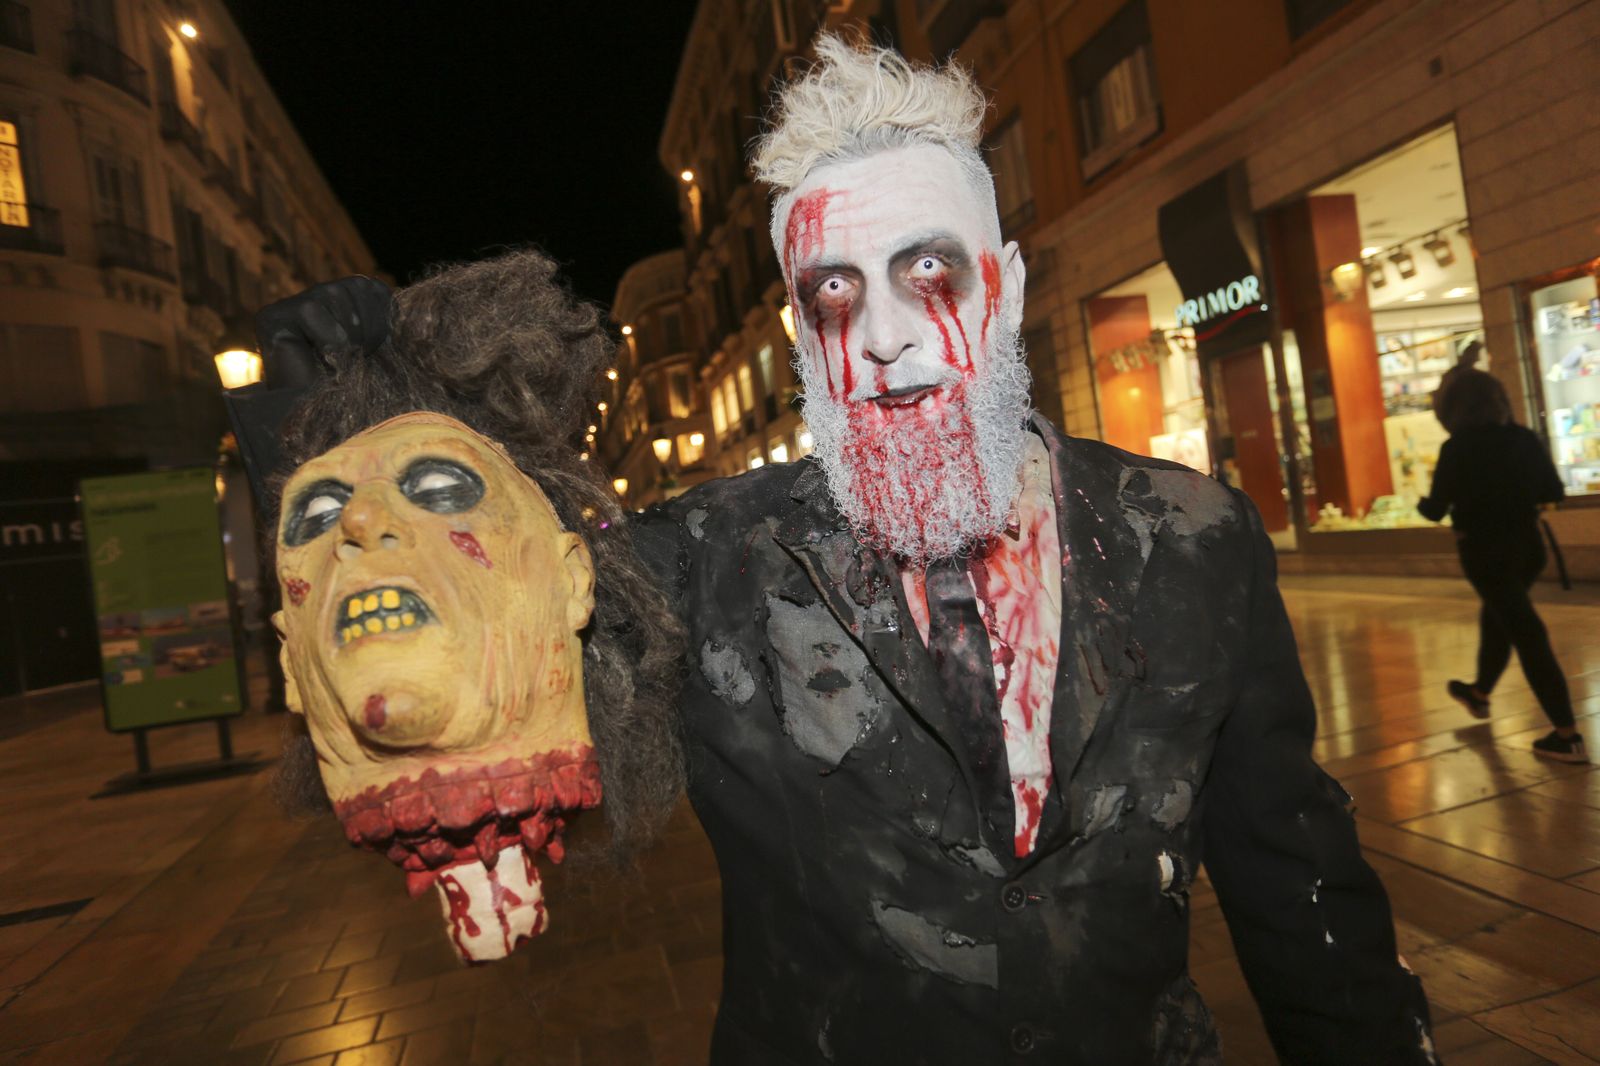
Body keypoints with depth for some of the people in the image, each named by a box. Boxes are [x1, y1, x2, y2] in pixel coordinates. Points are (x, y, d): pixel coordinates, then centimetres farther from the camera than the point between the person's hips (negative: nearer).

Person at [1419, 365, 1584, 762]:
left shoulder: (1456, 449, -15)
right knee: (1497, 618, 26)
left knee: (1526, 634, -3)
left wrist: (1423, 503, 10)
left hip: (1485, 551, -6)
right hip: (1527, 545, 6)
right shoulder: (1524, 438, 0)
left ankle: (1568, 736, 0)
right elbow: (1554, 491, 5)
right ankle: (1479, 693, 47)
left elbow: (1437, 510, -12)